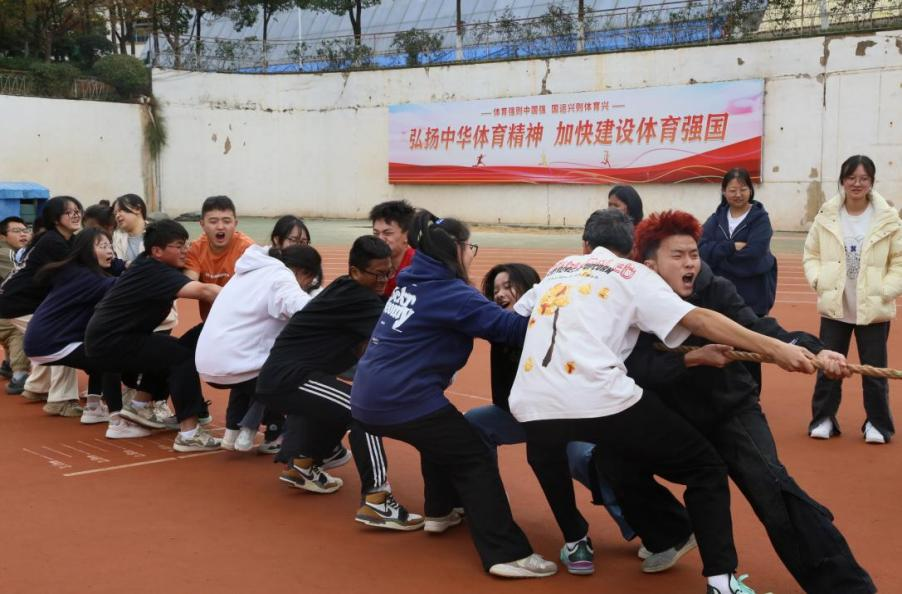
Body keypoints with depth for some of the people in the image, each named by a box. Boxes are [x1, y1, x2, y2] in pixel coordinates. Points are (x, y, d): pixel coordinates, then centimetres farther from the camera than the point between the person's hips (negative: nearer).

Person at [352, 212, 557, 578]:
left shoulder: (413, 282, 14)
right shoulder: (450, 293, -11)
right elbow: (508, 327, -14)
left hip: (370, 397, 9)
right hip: (404, 401, -9)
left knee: (444, 437, 32)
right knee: (475, 459, -1)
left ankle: (441, 511, 43)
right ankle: (506, 554, -6)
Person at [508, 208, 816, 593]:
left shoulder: (557, 270, 27)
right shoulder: (631, 274, 14)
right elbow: (699, 320, 1)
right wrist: (775, 349, -3)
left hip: (531, 403, 5)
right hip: (600, 399, -4)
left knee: (547, 454, 41)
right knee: (704, 467, 10)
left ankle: (575, 543, 41)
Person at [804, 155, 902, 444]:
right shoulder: (827, 215, -2)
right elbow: (811, 254, 8)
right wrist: (818, 280, -7)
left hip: (873, 309, -1)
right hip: (834, 306, 1)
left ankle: (877, 423, 22)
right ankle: (823, 419, 23)